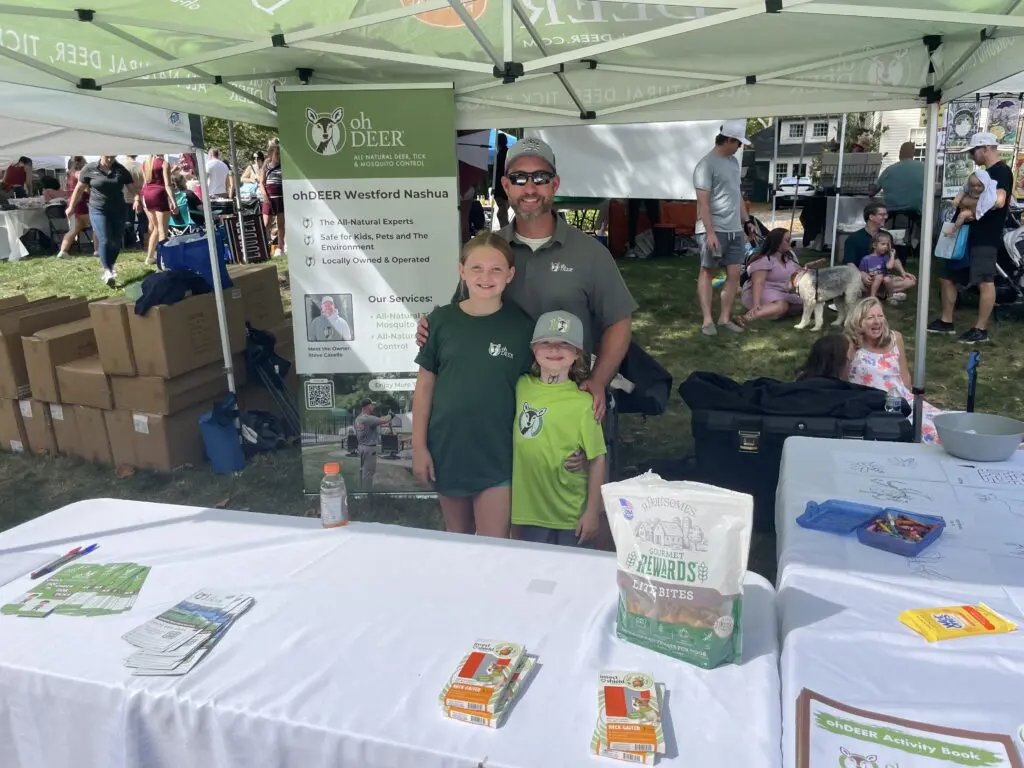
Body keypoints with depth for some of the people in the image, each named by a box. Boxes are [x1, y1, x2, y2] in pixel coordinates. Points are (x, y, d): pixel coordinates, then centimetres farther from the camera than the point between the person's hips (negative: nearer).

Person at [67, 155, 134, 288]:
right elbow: (79, 188, 4)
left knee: (117, 241, 7)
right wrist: (71, 207, 8)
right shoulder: (90, 169, -4)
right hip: (98, 210, -3)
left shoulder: (121, 170, 1)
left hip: (118, 210, 3)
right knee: (104, 241, -13)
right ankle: (107, 271, -11)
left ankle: (111, 265, 29)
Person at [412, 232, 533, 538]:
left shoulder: (522, 325, -7)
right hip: (447, 449, 2)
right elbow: (425, 386, 1)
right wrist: (419, 445, -1)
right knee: (456, 539, 20)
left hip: (498, 453, -2)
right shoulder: (442, 320, -4)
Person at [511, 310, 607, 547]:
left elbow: (597, 460, -8)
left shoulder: (583, 402, -13)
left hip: (573, 518, -3)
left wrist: (593, 512, -6)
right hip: (529, 510, 3)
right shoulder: (521, 387, -1)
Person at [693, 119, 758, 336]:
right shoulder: (706, 164, -12)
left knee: (734, 273, 5)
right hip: (714, 230, -8)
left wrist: (747, 221, 18)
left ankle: (725, 318, 13)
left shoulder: (733, 162, 14)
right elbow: (703, 202, -17)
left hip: (735, 230, 8)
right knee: (707, 272, 1)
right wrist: (710, 232, -22)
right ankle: (707, 320, 4)